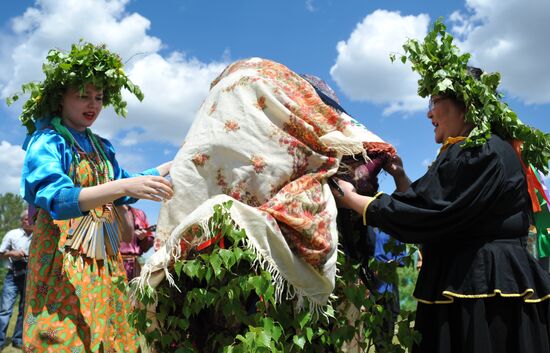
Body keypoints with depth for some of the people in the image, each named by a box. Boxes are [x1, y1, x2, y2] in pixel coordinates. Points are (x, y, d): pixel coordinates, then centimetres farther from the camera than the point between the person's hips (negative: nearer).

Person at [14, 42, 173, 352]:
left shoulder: (101, 147, 13)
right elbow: (57, 199, -23)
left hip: (104, 262, 6)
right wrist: (124, 186, -36)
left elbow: (123, 192, 21)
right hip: (62, 260, -6)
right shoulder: (46, 141, -7)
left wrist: (177, 165, 16)